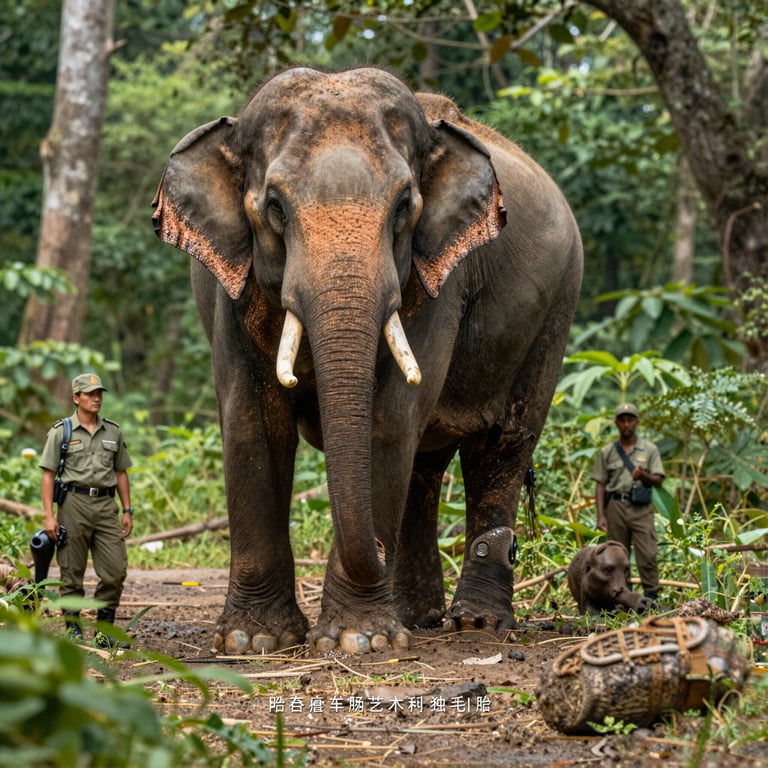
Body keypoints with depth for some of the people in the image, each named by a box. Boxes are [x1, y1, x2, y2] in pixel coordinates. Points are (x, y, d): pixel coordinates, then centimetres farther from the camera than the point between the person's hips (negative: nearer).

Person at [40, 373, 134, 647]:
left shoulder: (113, 432, 13)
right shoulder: (61, 432, 1)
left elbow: (121, 473, 18)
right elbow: (48, 475, -1)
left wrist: (127, 511, 12)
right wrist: (49, 515, -9)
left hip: (106, 504, 3)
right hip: (74, 503, -3)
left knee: (116, 569, -3)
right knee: (72, 572, 1)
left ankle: (105, 629, 7)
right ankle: (73, 628, 11)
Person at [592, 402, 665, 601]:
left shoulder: (649, 450, 8)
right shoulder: (607, 452, 10)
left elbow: (658, 480, 3)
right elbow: (600, 485, 8)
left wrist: (643, 476, -20)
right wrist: (601, 515, -2)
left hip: (641, 508, -1)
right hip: (615, 506, 2)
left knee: (647, 555, -10)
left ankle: (651, 597, -9)